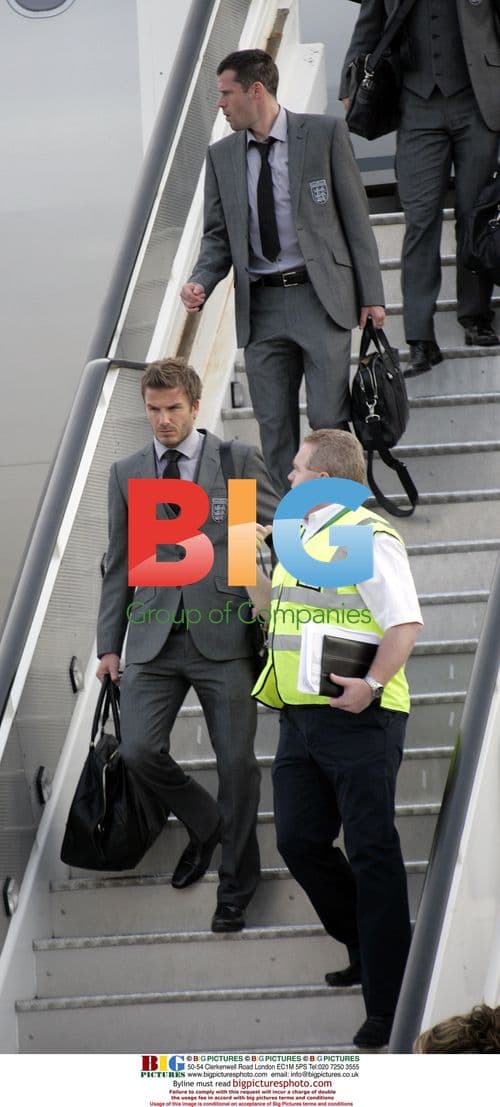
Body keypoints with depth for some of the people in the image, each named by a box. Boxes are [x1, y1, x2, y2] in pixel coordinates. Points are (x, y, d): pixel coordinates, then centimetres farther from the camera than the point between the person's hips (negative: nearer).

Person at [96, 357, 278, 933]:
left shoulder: (238, 460, 3)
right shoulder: (126, 473, 12)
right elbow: (118, 564, 14)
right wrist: (109, 645, 10)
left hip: (223, 632, -2)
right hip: (154, 637, 2)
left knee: (236, 761, 0)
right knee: (138, 750, -8)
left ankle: (235, 885, 15)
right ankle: (204, 826, 21)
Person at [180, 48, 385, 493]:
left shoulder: (325, 134, -1)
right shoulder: (222, 155, 9)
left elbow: (356, 217, 1)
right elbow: (218, 235, 13)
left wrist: (371, 295, -2)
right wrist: (200, 282, -7)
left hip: (321, 297, -3)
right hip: (261, 305, 3)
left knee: (329, 421, -6)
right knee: (274, 427, 4)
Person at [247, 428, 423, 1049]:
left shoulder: (365, 537, -10)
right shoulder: (303, 538, 18)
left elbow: (405, 623, -17)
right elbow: (275, 609, 30)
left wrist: (372, 684, -27)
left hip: (356, 719, -9)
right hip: (300, 718, 9)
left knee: (371, 854, -5)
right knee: (299, 841, 8)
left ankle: (388, 1006, -1)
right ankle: (367, 948, 28)